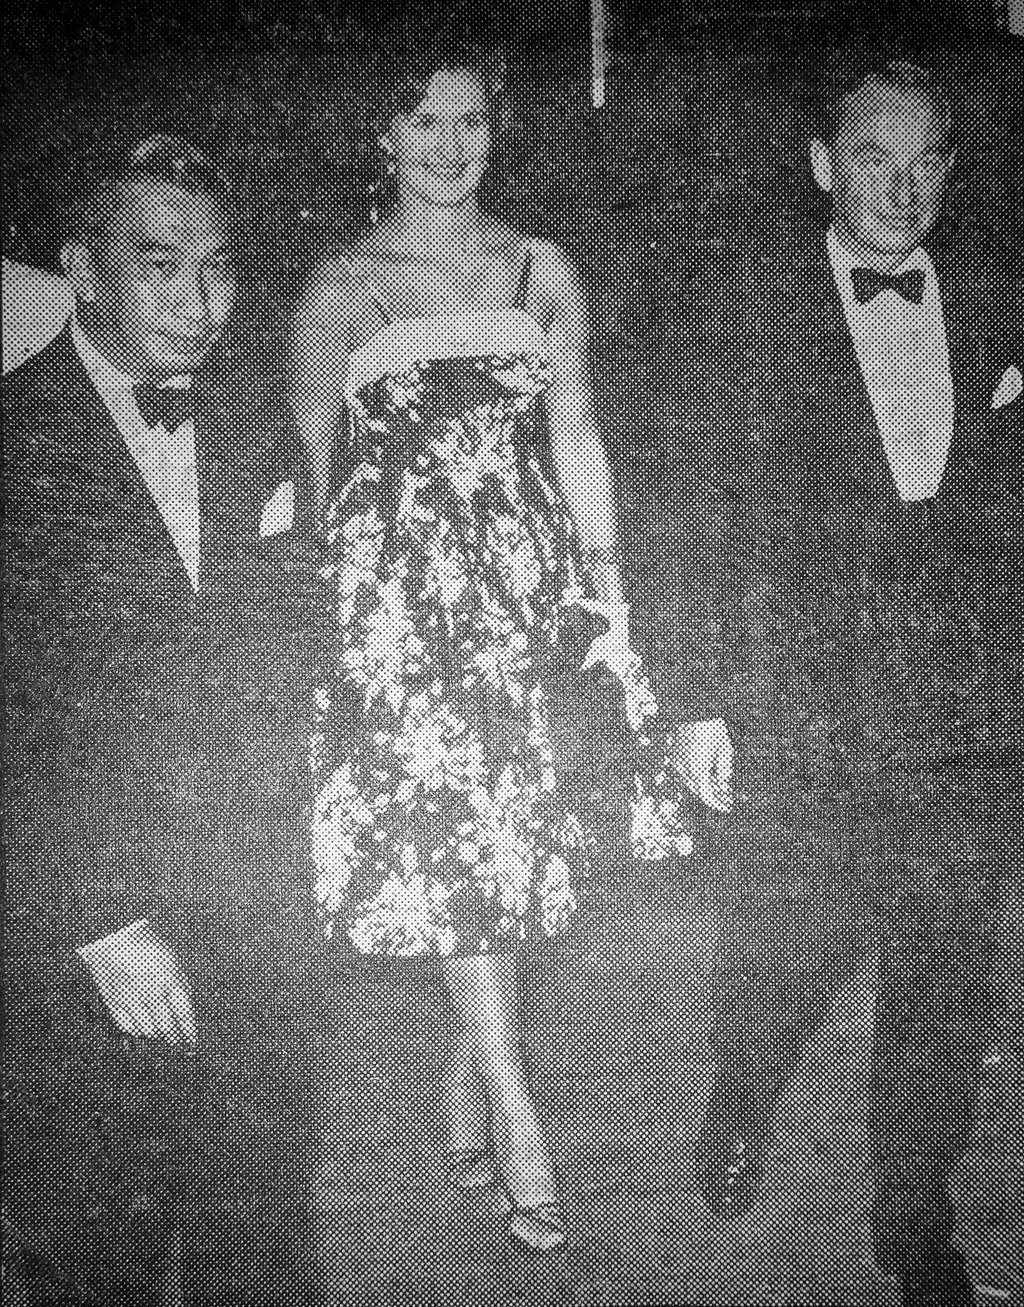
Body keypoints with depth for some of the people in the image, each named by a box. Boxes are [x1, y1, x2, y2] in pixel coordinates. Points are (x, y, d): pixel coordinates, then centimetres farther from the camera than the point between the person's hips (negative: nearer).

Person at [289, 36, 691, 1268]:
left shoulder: (544, 272, 11)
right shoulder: (339, 289, 5)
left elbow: (577, 440, 10)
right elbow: (311, 462, 5)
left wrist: (607, 585, 4)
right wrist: (319, 598, -1)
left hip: (530, 571, 3)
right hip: (396, 580, -2)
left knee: (519, 820, 1)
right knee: (440, 818, -11)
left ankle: (467, 1079, 19)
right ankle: (511, 1100, -2)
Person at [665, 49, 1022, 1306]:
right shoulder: (746, 301, 1)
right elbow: (714, 513, -1)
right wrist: (704, 698, -5)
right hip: (802, 711, -2)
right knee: (782, 956, 10)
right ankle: (740, 1105, 43)